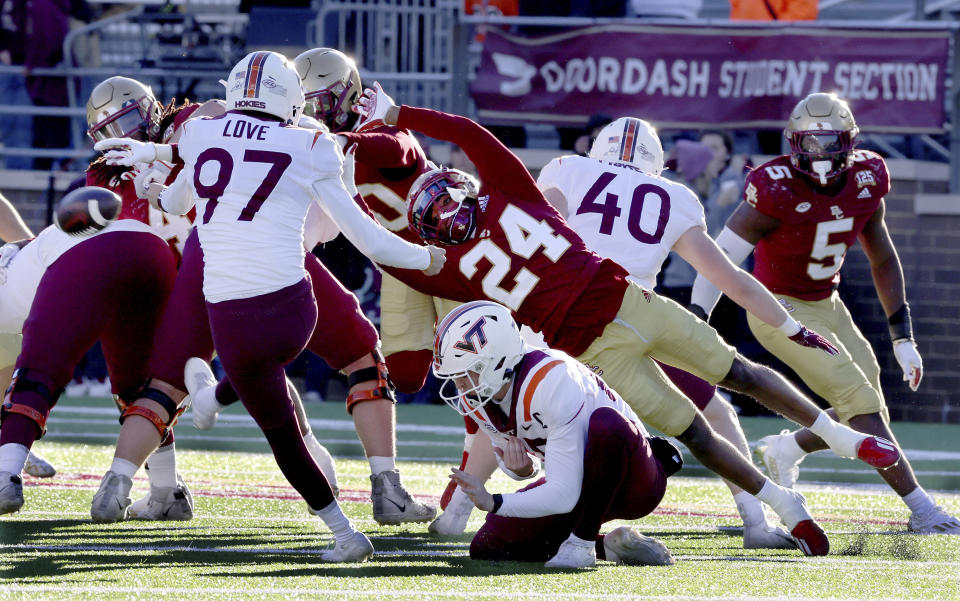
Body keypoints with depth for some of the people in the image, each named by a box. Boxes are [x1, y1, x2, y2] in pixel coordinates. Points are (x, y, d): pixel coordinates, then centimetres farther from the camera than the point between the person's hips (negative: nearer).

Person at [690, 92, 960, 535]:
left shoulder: (865, 181, -6)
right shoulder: (778, 191, -25)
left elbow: (883, 260, 6)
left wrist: (903, 337, 5)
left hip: (826, 305, 7)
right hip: (781, 310, -7)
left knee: (868, 412, 5)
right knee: (861, 402, -15)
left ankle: (785, 450, 31)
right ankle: (922, 511, -13)